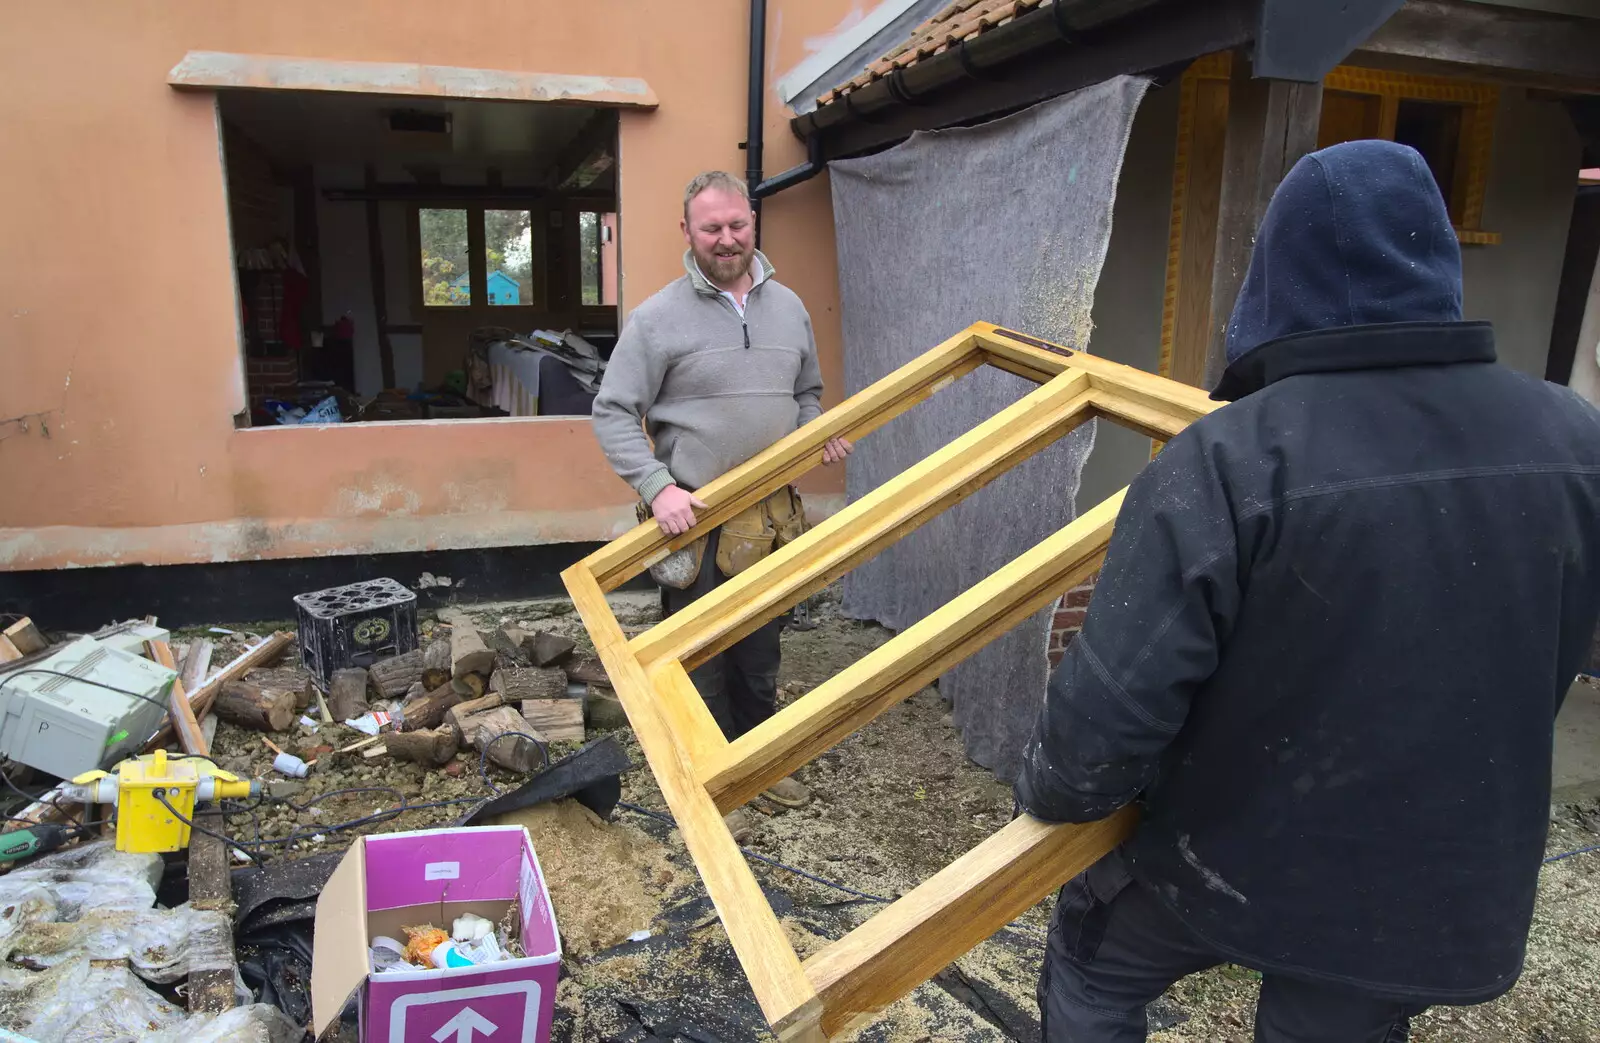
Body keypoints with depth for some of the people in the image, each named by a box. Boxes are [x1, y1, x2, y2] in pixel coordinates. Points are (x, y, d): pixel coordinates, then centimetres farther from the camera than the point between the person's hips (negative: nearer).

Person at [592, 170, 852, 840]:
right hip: (696, 521, -5)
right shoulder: (658, 317, -8)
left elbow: (807, 393, 21)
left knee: (761, 656, 19)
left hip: (772, 517, 5)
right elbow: (612, 413, -8)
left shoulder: (788, 307, 9)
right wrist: (658, 487, -20)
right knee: (703, 662, 7)